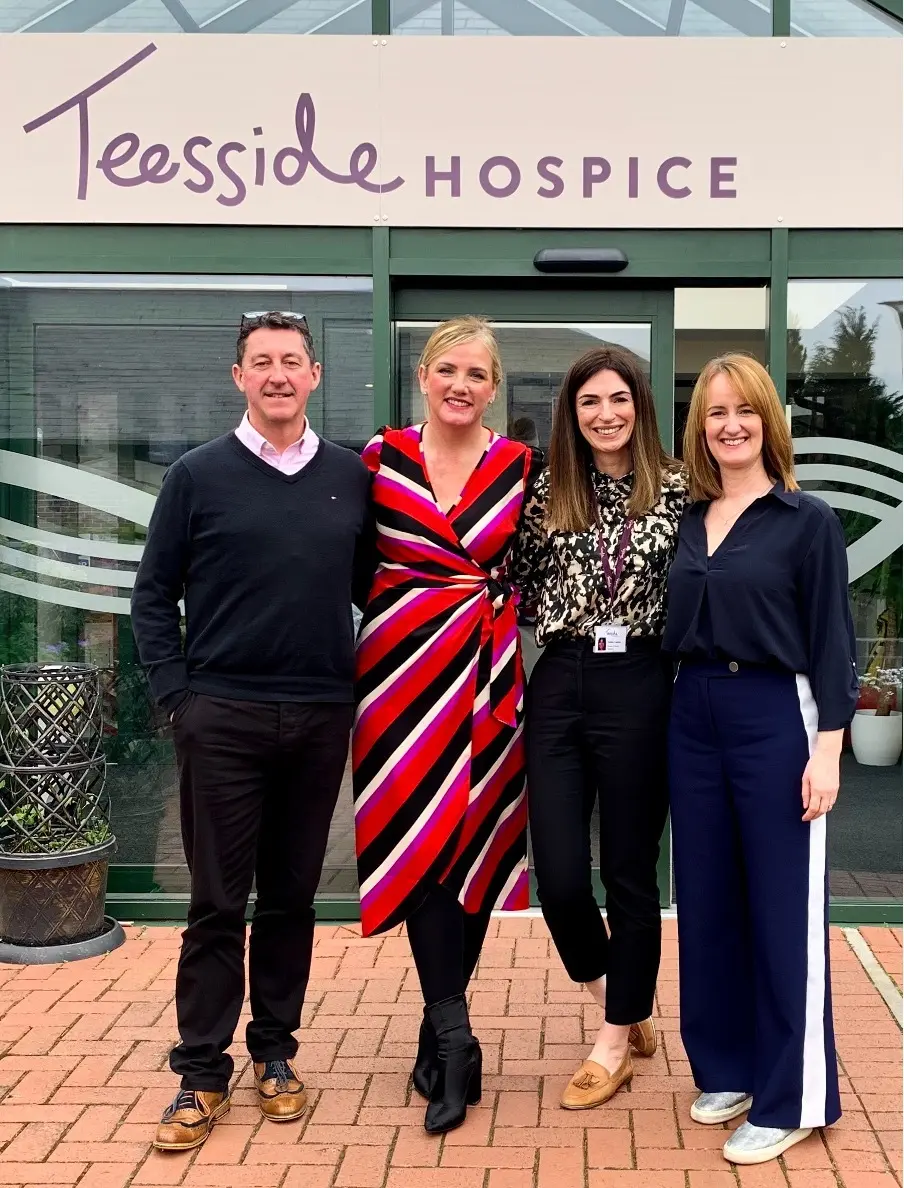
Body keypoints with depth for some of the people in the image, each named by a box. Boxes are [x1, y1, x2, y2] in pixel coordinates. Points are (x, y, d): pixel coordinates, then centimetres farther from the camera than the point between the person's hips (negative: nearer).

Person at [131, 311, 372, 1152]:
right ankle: (202, 1073, 15)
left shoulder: (353, 477, 6)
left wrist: (365, 682, 4)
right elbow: (153, 598, 2)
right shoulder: (199, 475, -1)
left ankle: (275, 1051, 26)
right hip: (222, 719, -2)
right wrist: (176, 696, -5)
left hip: (321, 719, 2)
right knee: (217, 902, 4)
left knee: (292, 894, 12)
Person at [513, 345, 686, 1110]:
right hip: (558, 687, 3)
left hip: (639, 689, -3)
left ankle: (617, 1044, 25)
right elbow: (523, 590, 13)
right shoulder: (548, 491, 7)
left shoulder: (676, 490, -1)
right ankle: (618, 1004, 30)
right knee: (558, 874, 1)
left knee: (629, 873, 7)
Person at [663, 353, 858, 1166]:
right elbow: (681, 628, 12)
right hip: (694, 717, 6)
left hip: (775, 718, -5)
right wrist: (683, 707, 5)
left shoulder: (808, 519, -5)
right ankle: (728, 1069, 28)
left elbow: (832, 644, -8)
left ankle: (791, 1098, 13)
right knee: (707, 901, 12)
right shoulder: (689, 521, 9)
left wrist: (827, 749, -14)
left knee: (782, 910, 2)